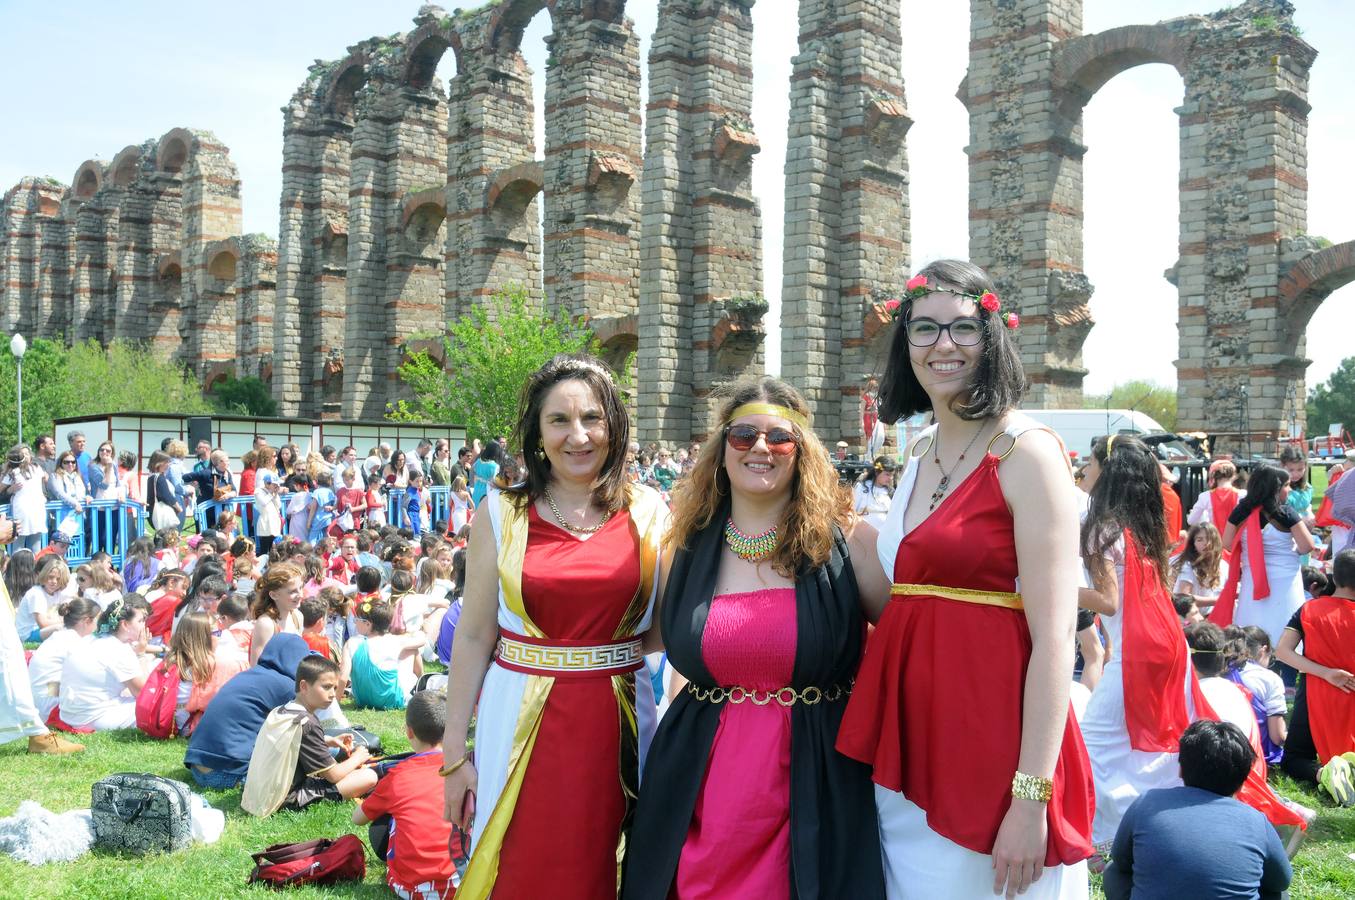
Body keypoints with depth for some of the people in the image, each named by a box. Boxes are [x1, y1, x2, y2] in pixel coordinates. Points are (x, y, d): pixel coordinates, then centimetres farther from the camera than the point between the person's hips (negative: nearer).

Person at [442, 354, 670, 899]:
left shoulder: (647, 513, 1)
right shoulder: (501, 515, -2)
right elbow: (473, 638, 0)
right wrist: (454, 755, 0)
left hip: (615, 725, 1)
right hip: (524, 725, -1)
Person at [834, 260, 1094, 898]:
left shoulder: (1026, 452, -12)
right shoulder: (920, 453, 10)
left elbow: (1054, 639, -17)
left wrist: (1032, 797, -20)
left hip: (991, 745, -7)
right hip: (907, 744, 7)